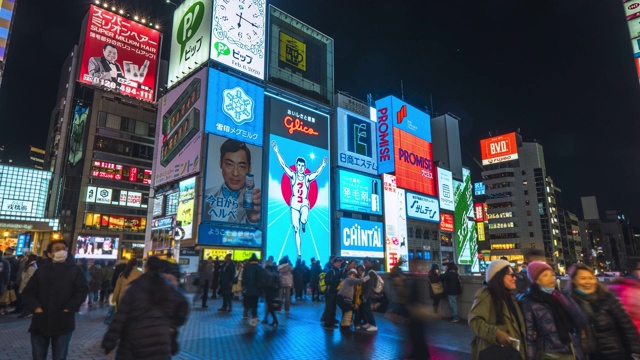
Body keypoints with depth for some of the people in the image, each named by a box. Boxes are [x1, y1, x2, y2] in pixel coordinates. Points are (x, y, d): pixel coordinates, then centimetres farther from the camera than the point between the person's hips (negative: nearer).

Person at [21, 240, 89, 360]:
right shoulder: (42, 270, 7)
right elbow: (28, 292, 7)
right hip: (41, 321, 2)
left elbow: (82, 291, -4)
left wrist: (69, 308, -12)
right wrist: (36, 307, -7)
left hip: (63, 323, -2)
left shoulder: (75, 270, 1)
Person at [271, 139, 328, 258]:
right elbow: (283, 165, -5)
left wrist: (322, 165, -27)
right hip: (294, 204, 1)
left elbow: (317, 173, -11)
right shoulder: (293, 175, 3)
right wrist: (277, 152, -14)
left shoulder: (308, 177, 4)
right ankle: (299, 252, 12)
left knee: (303, 220, -31)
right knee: (296, 229, 2)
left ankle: (303, 225, 9)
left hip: (304, 203, -1)